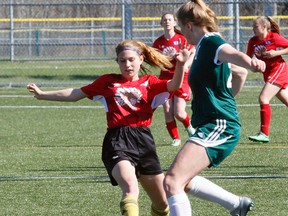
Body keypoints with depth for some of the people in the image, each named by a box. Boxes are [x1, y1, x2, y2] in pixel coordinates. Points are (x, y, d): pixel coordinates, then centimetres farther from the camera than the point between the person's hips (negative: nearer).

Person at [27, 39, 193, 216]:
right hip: (117, 142, -2)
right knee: (131, 189, -29)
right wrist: (42, 95, 27)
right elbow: (75, 94, 24)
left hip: (144, 142, 2)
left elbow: (174, 86, -4)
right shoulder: (108, 82, 18)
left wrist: (180, 64, -23)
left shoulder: (149, 82, 15)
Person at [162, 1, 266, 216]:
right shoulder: (204, 46, 17)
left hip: (219, 126, -11)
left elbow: (232, 53, -38)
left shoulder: (210, 42, -13)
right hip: (213, 126, 11)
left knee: (172, 182, -22)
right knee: (182, 180, 27)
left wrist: (251, 63, -60)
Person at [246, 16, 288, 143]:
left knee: (263, 99, -17)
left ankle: (264, 134, -17)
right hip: (268, 73, 7)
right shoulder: (253, 41, 5)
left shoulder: (274, 37, -13)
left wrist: (276, 53, -20)